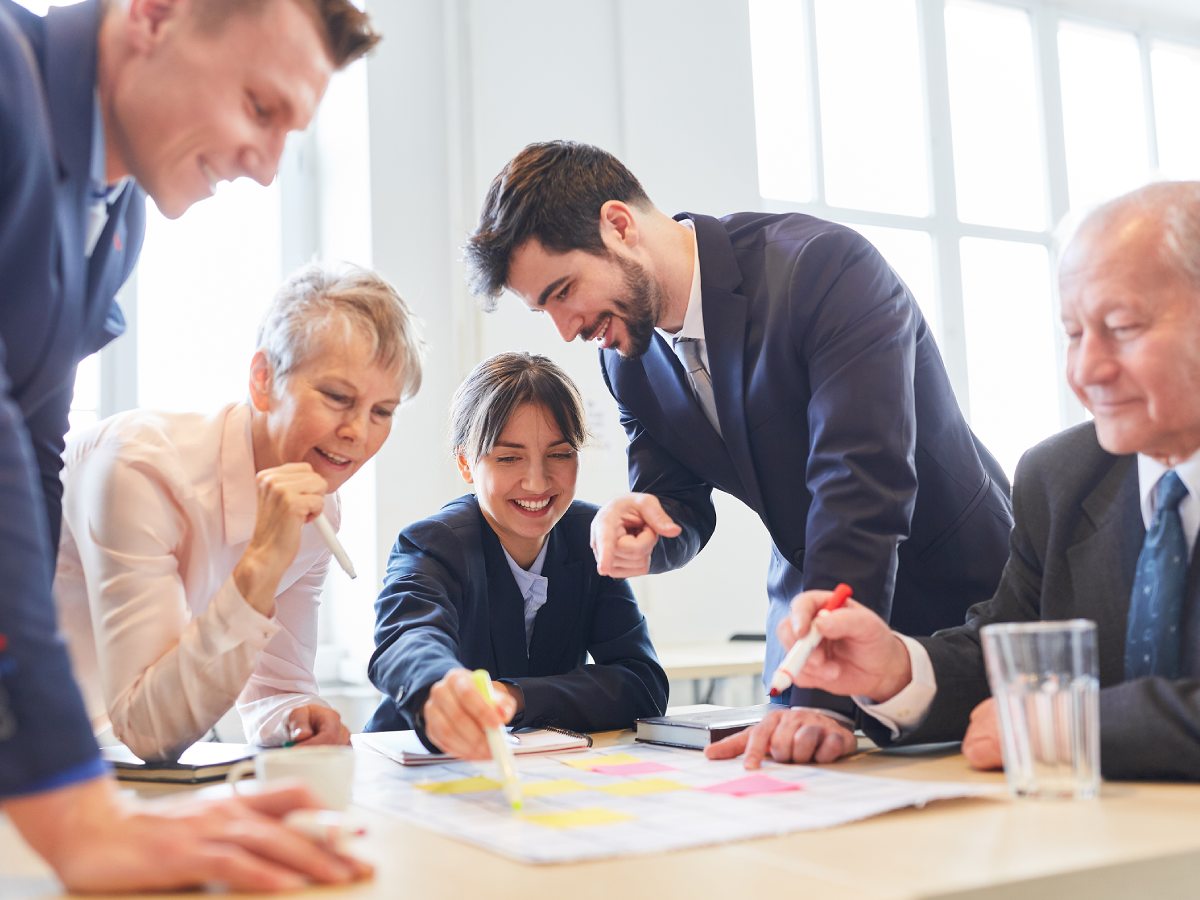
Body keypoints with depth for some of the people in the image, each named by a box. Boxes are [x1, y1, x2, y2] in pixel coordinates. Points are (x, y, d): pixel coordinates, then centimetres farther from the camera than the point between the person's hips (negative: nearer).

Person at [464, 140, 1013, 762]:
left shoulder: (826, 266, -26)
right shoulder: (627, 352, -4)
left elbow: (860, 486, -34)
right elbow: (680, 505, 2)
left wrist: (825, 698, -39)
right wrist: (634, 526, -24)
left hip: (958, 601, -5)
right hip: (812, 612, 5)